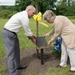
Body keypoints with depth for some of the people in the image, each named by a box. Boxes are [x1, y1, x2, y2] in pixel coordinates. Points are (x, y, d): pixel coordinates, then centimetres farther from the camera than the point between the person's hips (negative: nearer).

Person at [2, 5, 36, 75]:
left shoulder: (22, 14, 12)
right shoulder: (25, 17, -20)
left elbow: (27, 30, 21)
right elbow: (27, 31, -11)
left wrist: (31, 35, 23)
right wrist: (33, 39, 4)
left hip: (12, 33, 11)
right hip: (8, 34, -11)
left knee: (16, 50, 20)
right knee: (11, 53, -6)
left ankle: (18, 65, 36)